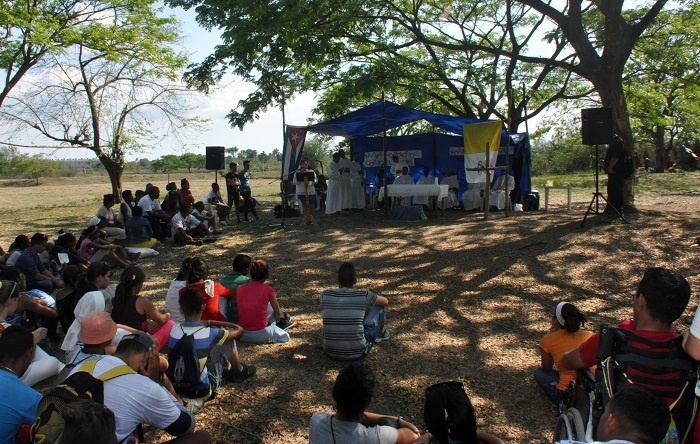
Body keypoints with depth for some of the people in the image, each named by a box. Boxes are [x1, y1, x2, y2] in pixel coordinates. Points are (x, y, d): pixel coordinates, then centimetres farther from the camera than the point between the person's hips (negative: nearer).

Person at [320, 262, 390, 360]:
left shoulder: (324, 295, -2)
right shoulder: (364, 295, -8)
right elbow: (386, 301, 13)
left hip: (331, 352, 3)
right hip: (357, 353, -3)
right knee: (380, 306, 13)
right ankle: (380, 333, 44)